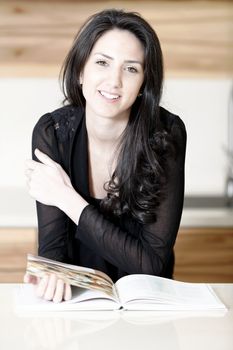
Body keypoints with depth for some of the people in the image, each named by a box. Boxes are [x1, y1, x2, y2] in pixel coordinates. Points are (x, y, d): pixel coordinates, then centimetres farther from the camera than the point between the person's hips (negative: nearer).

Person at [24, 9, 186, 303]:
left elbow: (152, 262, -19)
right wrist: (52, 277, -35)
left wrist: (67, 199, -22)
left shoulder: (167, 134, -17)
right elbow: (52, 243, -13)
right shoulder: (52, 132, -12)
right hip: (74, 296, 1)